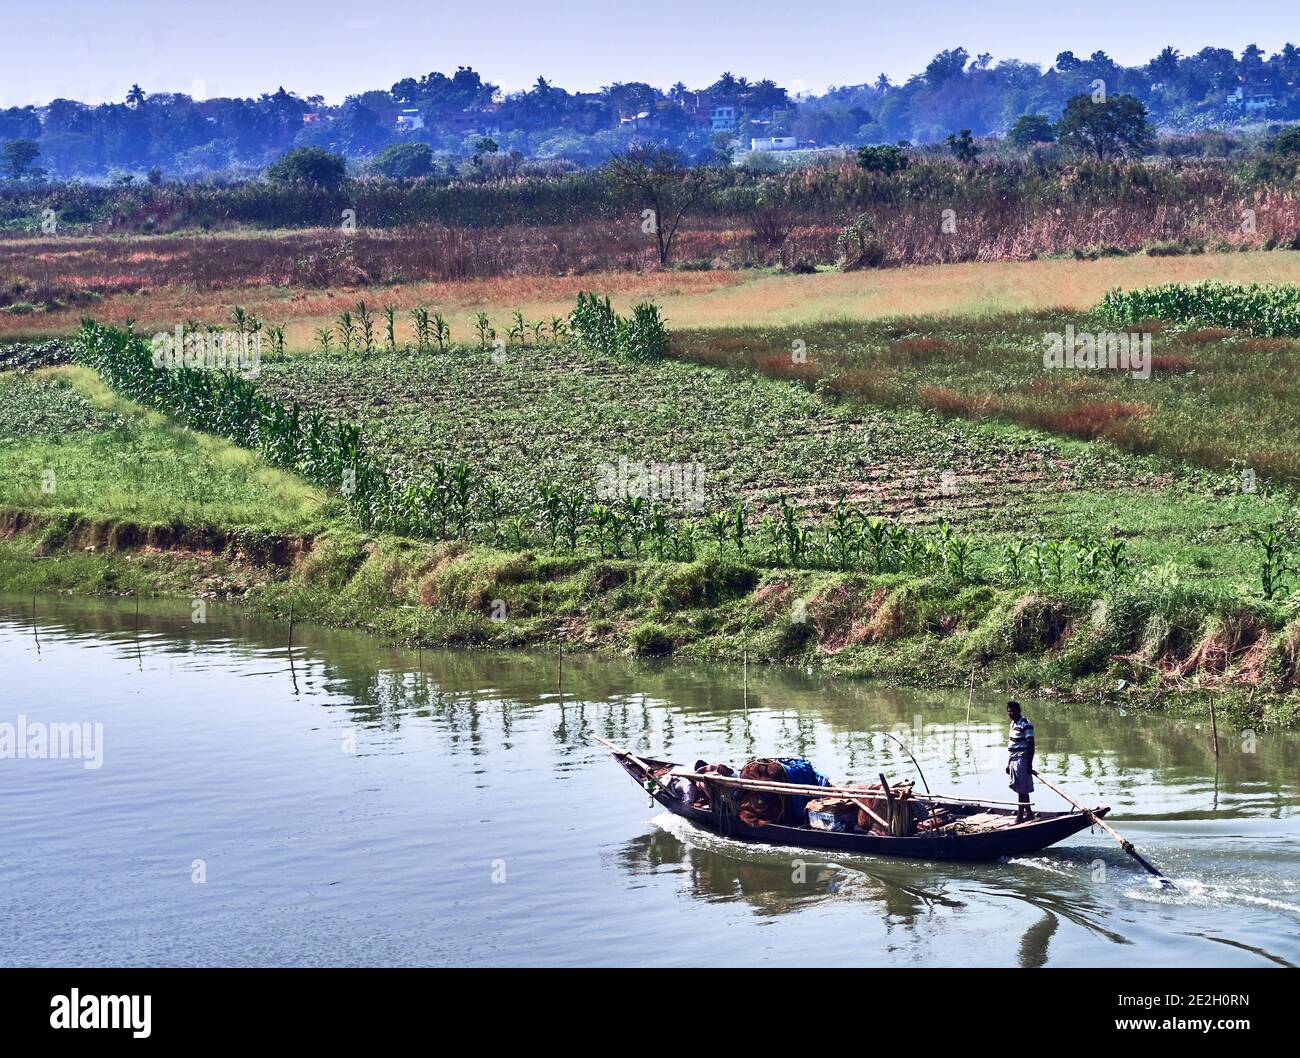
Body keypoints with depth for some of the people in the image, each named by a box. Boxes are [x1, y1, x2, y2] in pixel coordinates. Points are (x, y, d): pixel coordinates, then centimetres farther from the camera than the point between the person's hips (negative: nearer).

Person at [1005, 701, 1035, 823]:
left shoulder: (1025, 724, -12)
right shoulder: (1013, 724, 15)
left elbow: (1031, 745, -15)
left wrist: (1029, 764, -19)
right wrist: (1009, 764, 21)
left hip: (1022, 761, -9)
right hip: (1014, 761, 9)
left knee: (1022, 790, -6)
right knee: (1022, 790, 12)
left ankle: (1020, 815, -4)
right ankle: (1029, 813, 19)